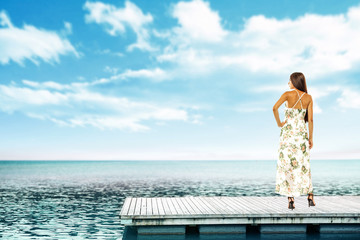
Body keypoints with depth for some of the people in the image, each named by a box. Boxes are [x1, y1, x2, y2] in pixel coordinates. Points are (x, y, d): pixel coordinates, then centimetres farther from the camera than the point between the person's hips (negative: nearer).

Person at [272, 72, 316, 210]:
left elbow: (275, 108, -22)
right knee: (304, 165, 13)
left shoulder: (288, 94, -6)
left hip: (288, 132, -3)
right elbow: (310, 120, 3)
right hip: (302, 133, 3)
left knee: (287, 164, 2)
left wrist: (279, 124, -8)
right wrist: (310, 138, 9)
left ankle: (291, 201, 1)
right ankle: (310, 197, 13)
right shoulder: (308, 98, 4)